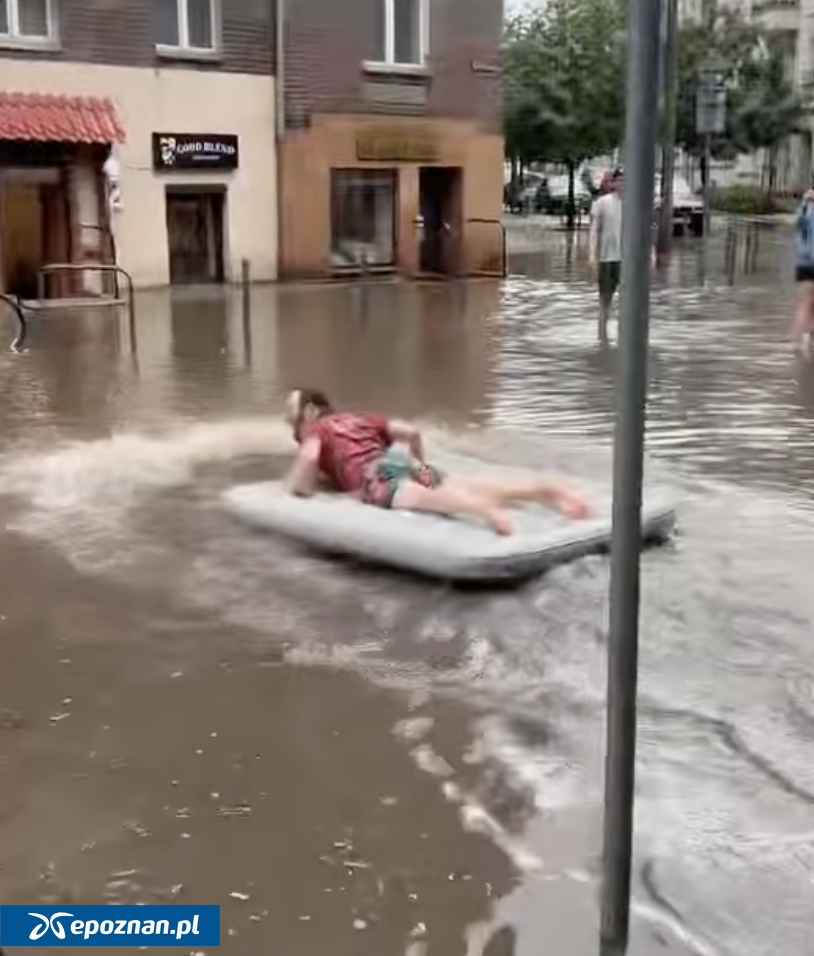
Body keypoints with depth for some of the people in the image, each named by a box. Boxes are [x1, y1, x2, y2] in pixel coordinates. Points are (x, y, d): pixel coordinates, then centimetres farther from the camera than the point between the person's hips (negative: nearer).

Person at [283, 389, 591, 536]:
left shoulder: (314, 429, 19)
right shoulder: (359, 419, 37)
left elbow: (309, 456, -7)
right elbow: (412, 432, 30)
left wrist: (300, 486, 10)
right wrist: (420, 467, 43)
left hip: (374, 475, -7)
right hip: (404, 461, 7)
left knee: (421, 499, -34)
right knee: (466, 487, -10)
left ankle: (483, 509, -64)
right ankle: (545, 489, -27)